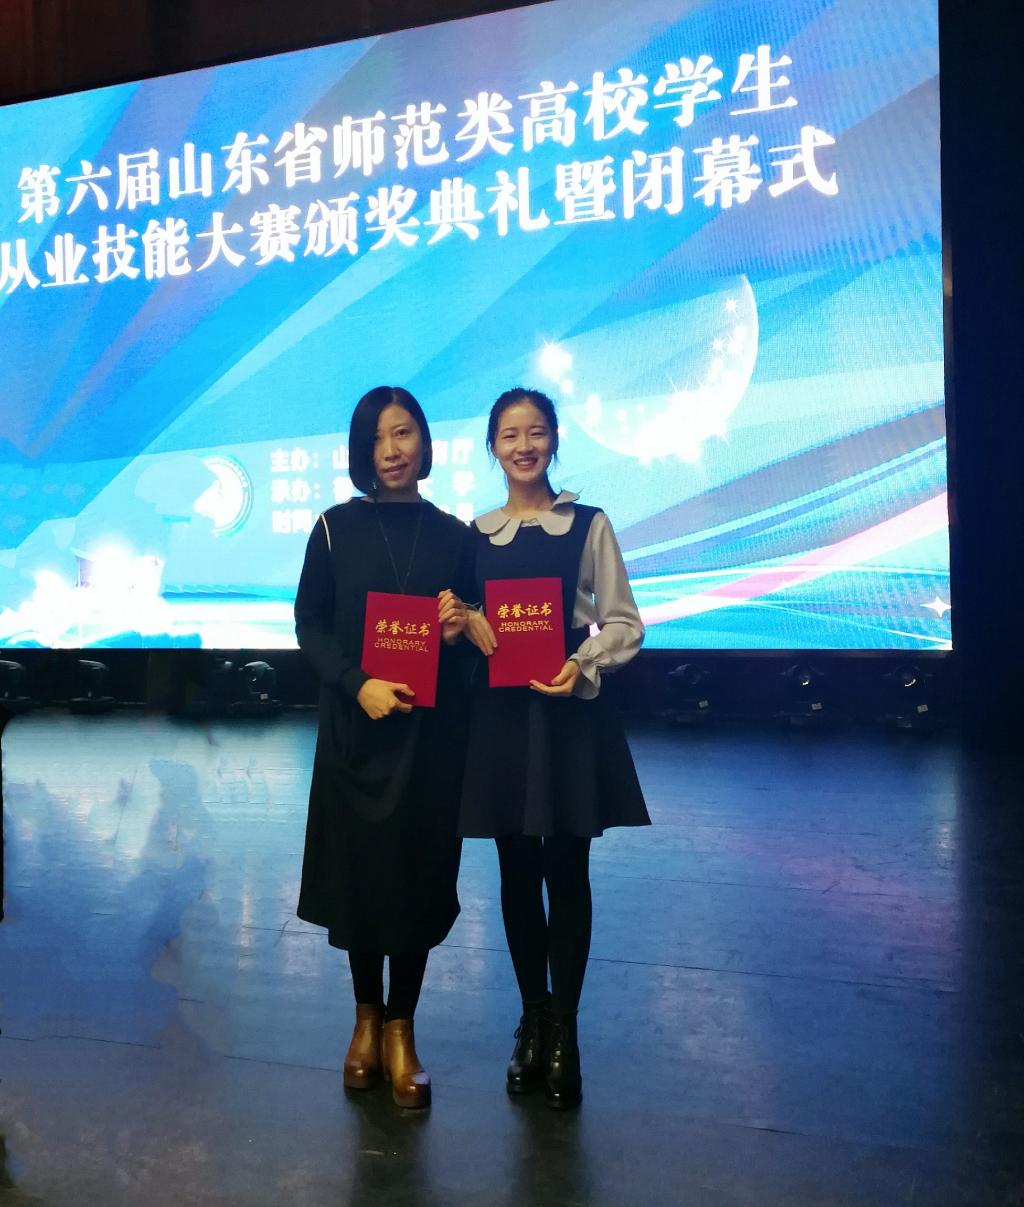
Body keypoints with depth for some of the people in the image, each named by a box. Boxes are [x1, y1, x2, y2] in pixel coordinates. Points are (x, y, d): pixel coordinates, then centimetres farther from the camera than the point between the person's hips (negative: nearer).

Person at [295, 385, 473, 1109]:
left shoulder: (453, 535, 3)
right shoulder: (337, 528, 0)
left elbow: (468, 628, 11)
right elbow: (308, 624, -1)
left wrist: (460, 628, -12)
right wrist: (358, 683, -15)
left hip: (432, 731, 1)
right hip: (355, 729, 0)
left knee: (419, 874, 4)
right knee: (358, 871, 7)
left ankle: (402, 1029, 20)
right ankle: (367, 1015, 29)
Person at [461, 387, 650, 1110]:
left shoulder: (588, 526, 0)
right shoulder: (474, 535, 9)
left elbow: (623, 623, -1)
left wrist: (584, 665, -18)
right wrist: (464, 622, -7)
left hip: (569, 714, -2)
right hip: (499, 715, 3)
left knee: (566, 871, 3)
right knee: (517, 872, 10)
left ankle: (563, 1032, 17)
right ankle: (532, 1022, 26)